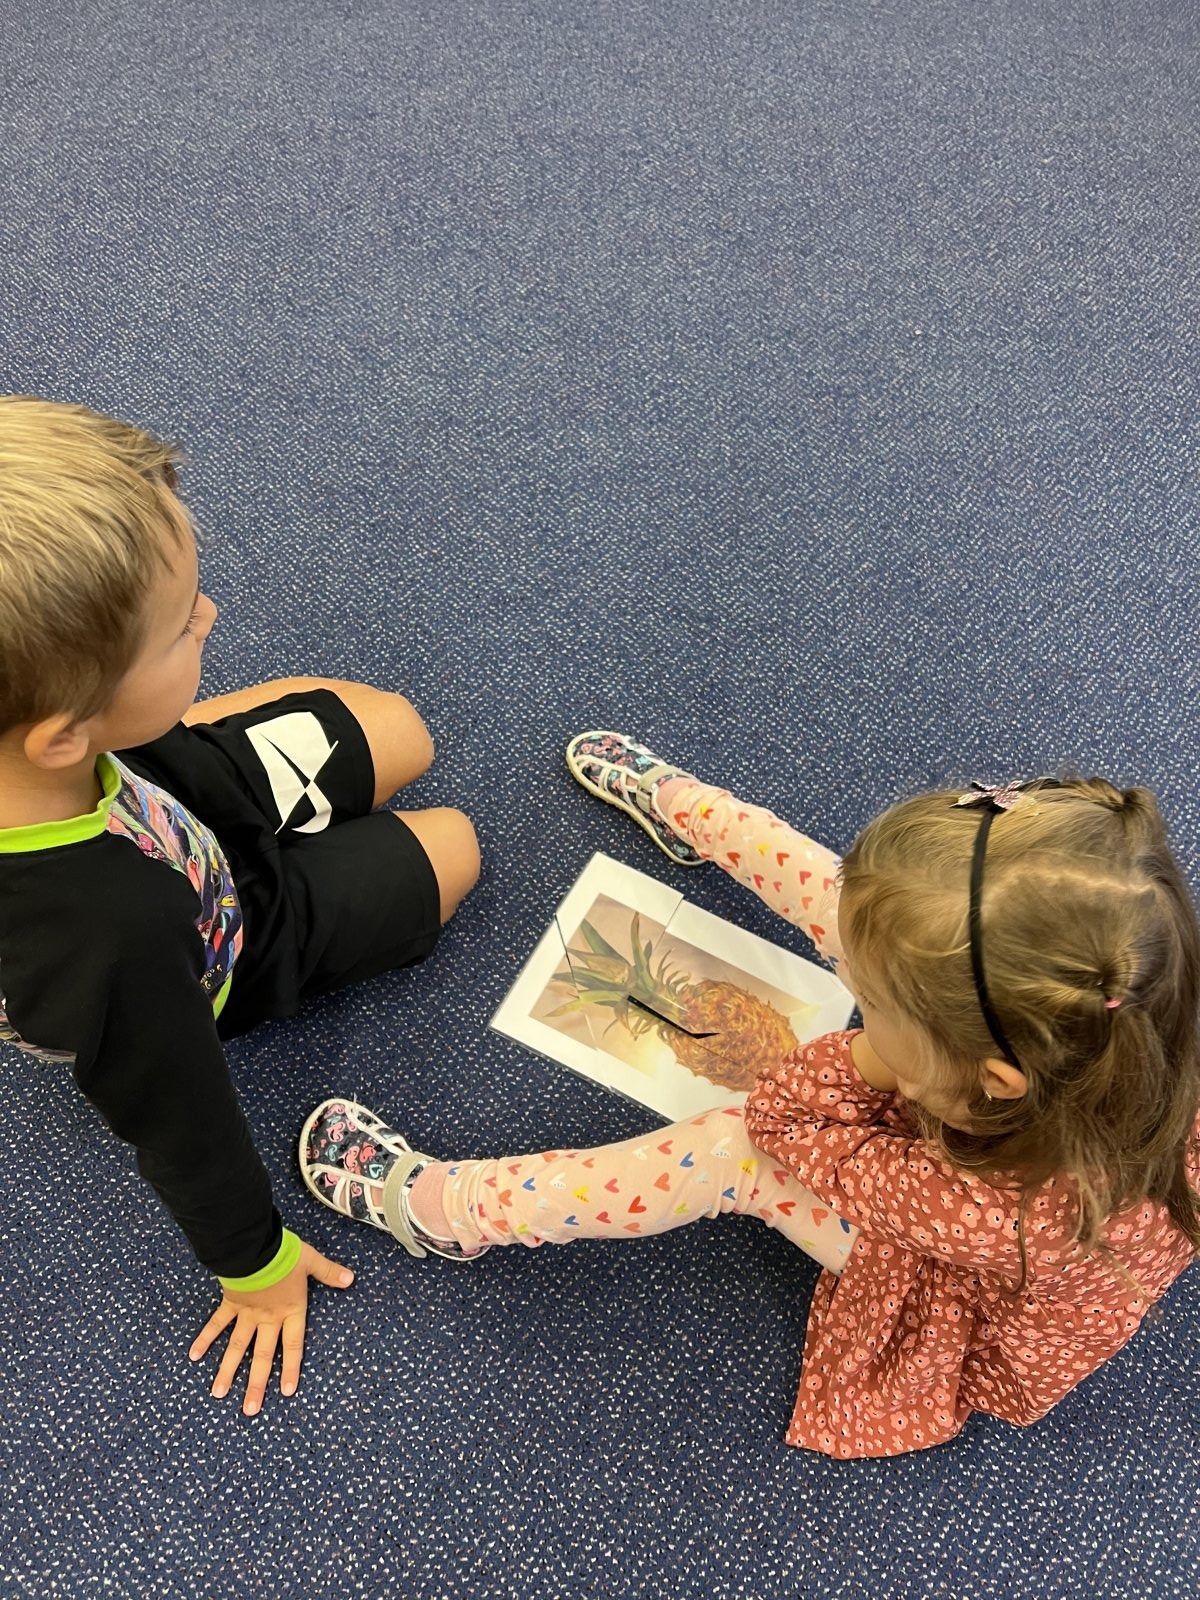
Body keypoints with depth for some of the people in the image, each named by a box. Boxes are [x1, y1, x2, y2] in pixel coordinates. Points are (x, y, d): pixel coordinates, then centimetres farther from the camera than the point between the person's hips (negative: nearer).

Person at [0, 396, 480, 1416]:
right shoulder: (113, 943, -48)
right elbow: (178, 1121, -29)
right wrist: (255, 1265, -9)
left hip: (177, 807, 4)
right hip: (231, 953, -4)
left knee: (398, 735, 12)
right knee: (451, 846, 13)